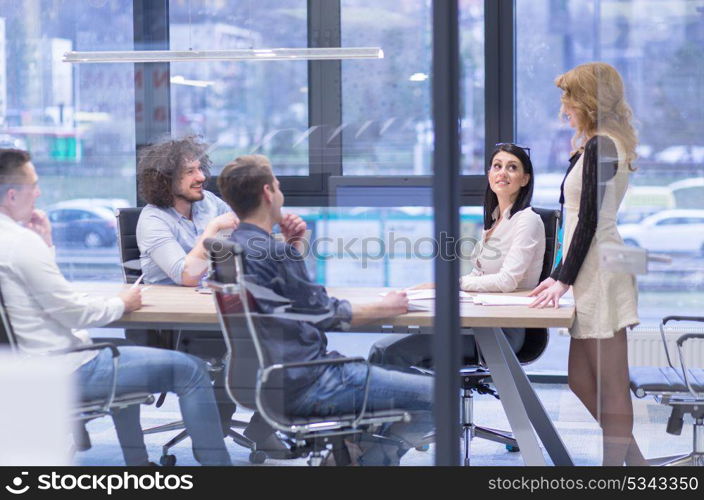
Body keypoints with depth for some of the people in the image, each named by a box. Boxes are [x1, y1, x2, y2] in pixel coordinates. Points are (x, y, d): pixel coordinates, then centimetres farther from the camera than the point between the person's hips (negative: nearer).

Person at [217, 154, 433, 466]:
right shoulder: (274, 253, -20)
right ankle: (373, 459, 4)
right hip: (306, 386, -10)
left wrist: (293, 245, 8)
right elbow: (326, 315, -12)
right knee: (436, 398, -8)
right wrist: (385, 308, 1)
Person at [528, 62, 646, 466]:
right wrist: (559, 276, 22)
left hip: (600, 274, -10)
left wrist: (564, 280, -13)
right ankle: (635, 462, 16)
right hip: (594, 275, 10)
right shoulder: (605, 146, 18)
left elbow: (589, 221, -16)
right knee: (581, 381, 12)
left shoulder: (600, 148, -12)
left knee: (611, 388, -5)